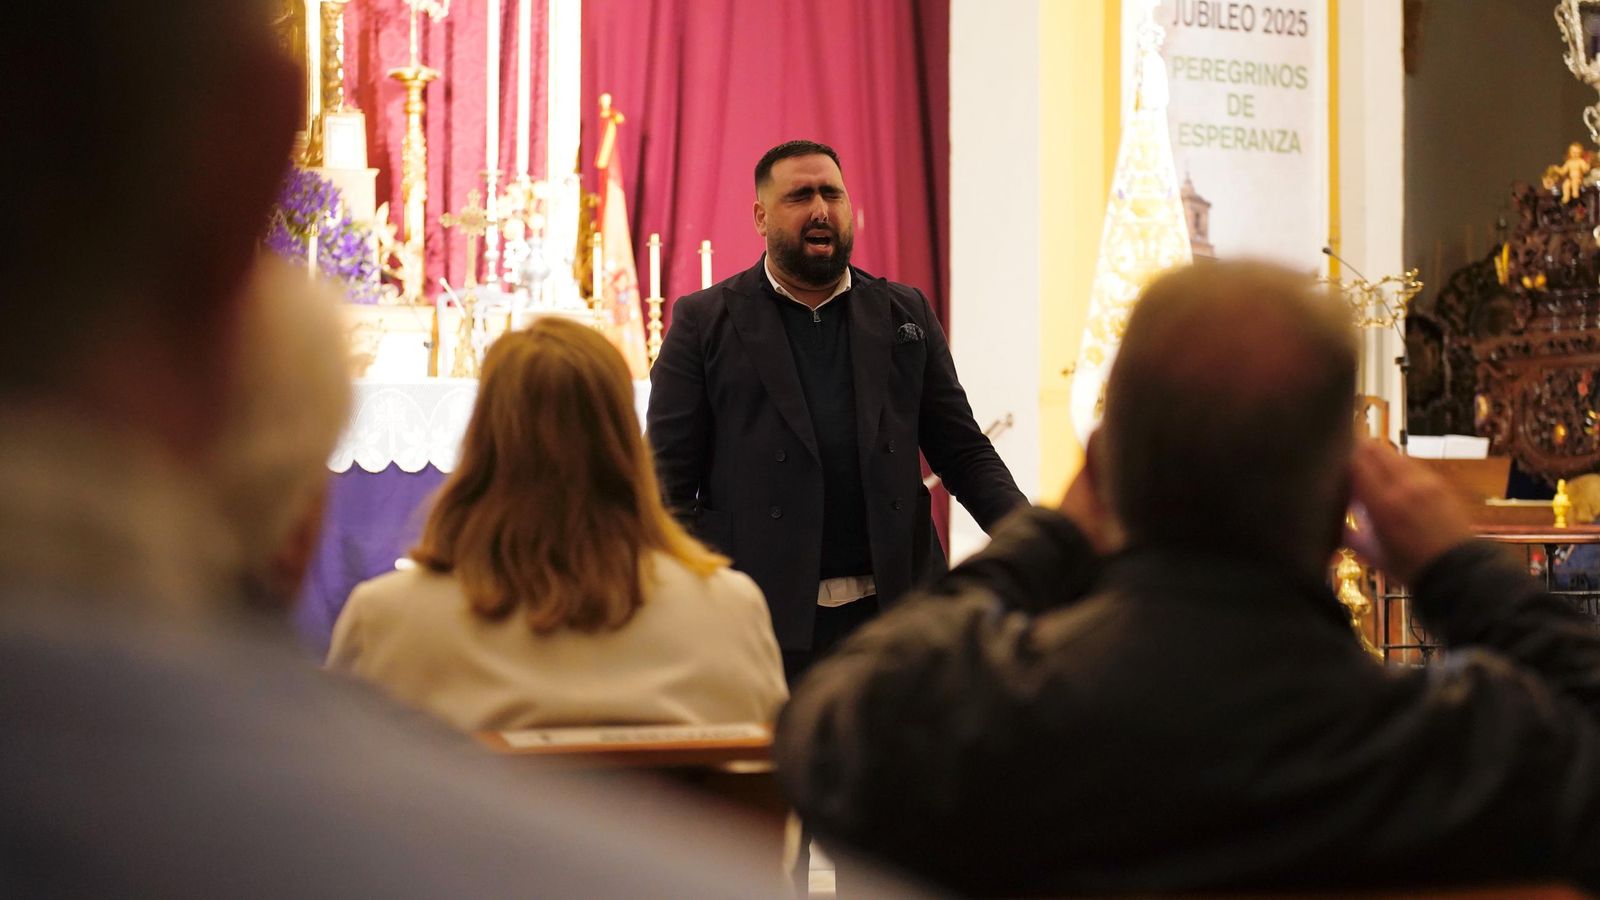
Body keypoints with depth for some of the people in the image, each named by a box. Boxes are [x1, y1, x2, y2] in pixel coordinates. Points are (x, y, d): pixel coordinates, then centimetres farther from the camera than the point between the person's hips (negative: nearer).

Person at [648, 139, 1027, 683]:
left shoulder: (906, 314, 13)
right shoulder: (705, 322, 5)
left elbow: (963, 451, 12)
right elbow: (669, 478, 1)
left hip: (891, 613, 3)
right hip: (761, 622, -2)